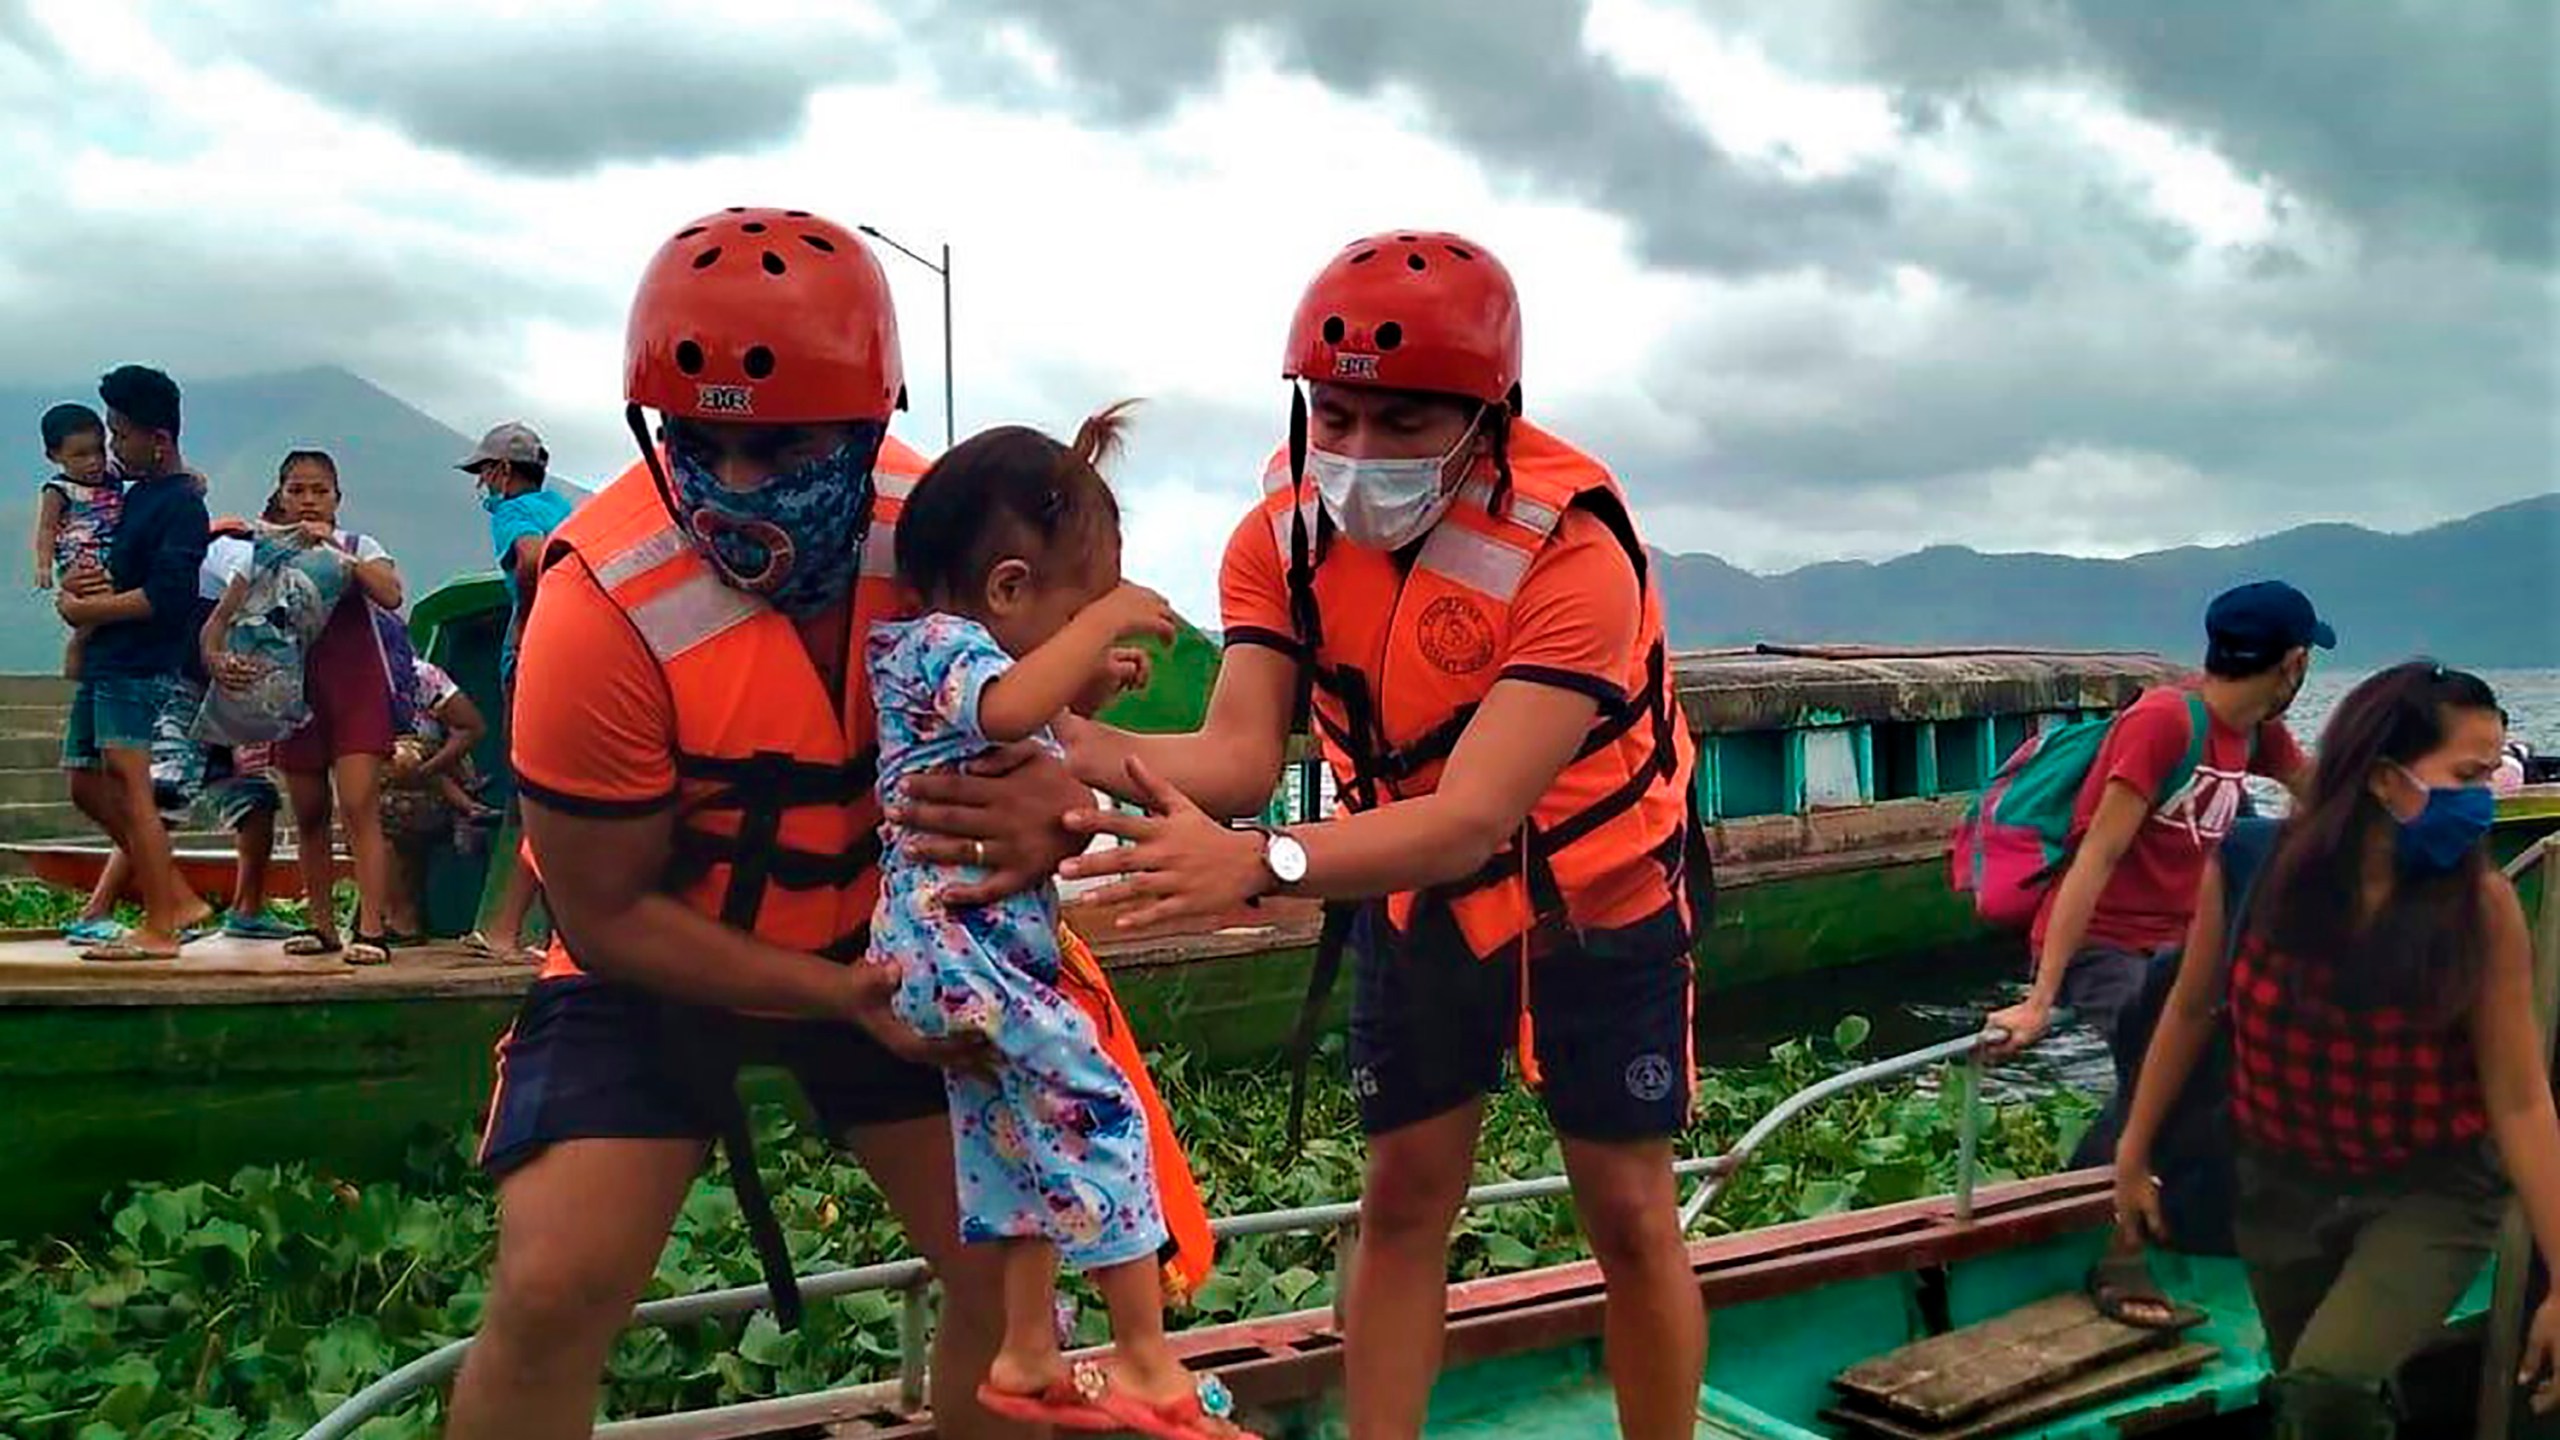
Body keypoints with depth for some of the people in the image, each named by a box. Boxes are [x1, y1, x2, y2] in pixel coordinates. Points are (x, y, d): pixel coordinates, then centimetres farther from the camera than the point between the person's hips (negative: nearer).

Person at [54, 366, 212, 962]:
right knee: (87, 787, 12)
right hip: (101, 664, 10)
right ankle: (179, 898, 16)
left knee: (126, 786, -12)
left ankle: (158, 928, -8)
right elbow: (121, 571, 21)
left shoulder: (181, 503, -11)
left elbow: (165, 597, -21)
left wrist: (84, 608, -12)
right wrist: (77, 584, -1)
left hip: (138, 666, -10)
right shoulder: (137, 493, 19)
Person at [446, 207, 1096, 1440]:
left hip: (885, 941, 3)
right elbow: (609, 913, -18)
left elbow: (1026, 727, -6)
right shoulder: (604, 607, -28)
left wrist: (1041, 807, -32)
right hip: (658, 961, -3)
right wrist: (843, 997, -25)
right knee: (552, 1293, -16)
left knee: (1010, 1265, 1)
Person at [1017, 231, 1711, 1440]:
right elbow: (1242, 752, -27)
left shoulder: (1571, 547, -32)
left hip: (1592, 894, -3)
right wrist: (1073, 748, -48)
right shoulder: (1286, 529, -16)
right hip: (1417, 894, 4)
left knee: (1628, 1213, 4)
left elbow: (1473, 819, -40)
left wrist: (1259, 864, -57)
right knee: (1403, 1201, 6)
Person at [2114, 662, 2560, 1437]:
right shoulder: (2249, 864, -16)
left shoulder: (2481, 905, -19)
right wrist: (2135, 1152, 8)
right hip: (2282, 1184, 3)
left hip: (2432, 1190, -2)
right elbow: (2192, 1009, 0)